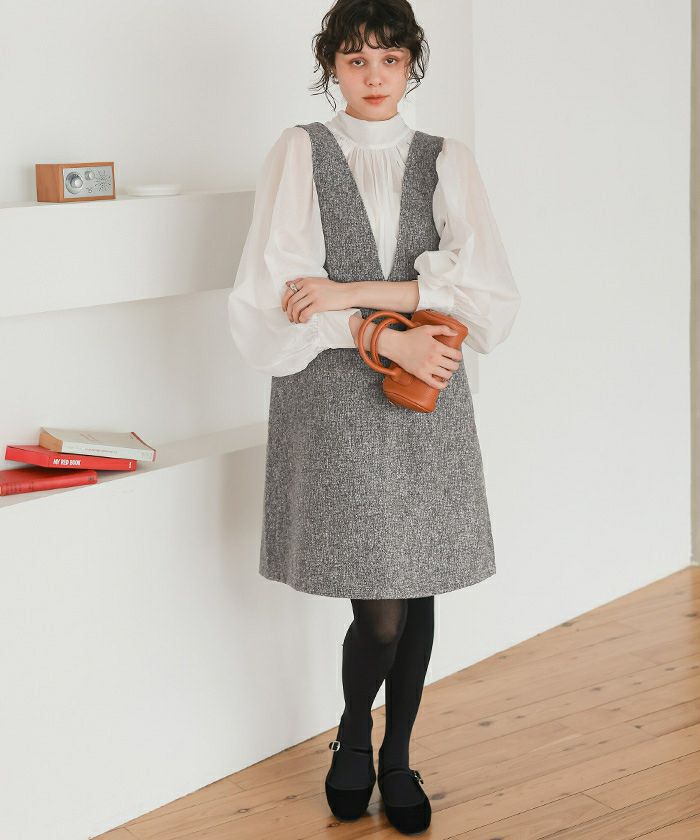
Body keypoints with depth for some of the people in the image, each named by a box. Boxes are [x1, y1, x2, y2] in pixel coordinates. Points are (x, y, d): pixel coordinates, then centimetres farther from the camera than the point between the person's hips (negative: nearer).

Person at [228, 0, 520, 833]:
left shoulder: (447, 162, 8)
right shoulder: (298, 153, 3)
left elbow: (491, 294, -6)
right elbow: (268, 301, -5)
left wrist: (353, 293, -13)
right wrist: (385, 336, -13)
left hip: (427, 404, 3)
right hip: (333, 402, -2)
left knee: (417, 594, 8)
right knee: (380, 612, -6)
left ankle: (397, 761, 29)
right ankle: (353, 740, 24)